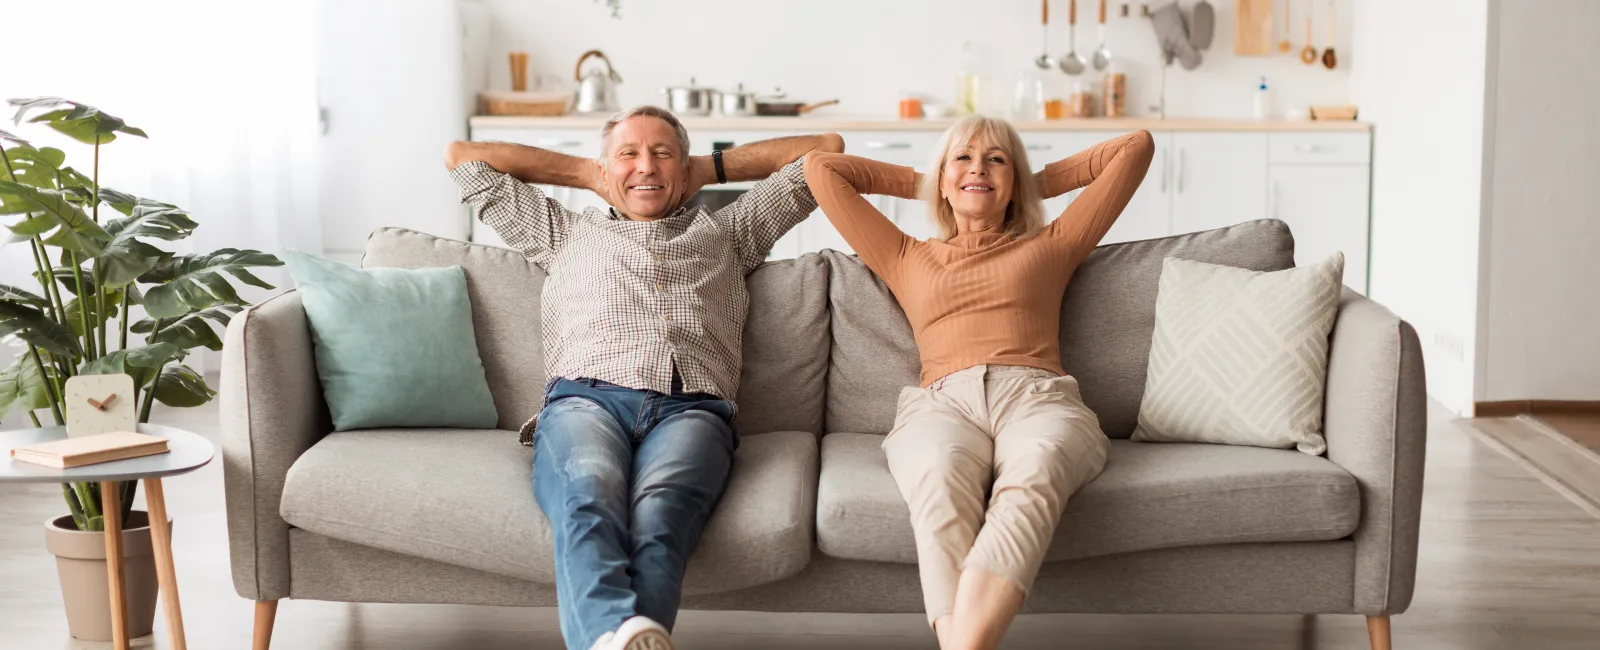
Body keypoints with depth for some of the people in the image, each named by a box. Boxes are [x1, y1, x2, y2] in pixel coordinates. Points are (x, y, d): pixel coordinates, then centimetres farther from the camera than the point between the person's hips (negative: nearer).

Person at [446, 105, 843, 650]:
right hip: (585, 399, 0)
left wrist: (709, 169, 44)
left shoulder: (727, 232, 39)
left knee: (658, 515, -38)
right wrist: (585, 174, 45)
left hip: (690, 410, 0)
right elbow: (464, 157, 44)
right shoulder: (565, 233, 39)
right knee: (589, 500, -39)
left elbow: (826, 149, 43)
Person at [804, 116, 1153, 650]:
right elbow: (821, 169, 36)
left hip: (1037, 397, 0)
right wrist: (919, 182, 42)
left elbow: (1137, 146, 34)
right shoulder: (906, 259, 34)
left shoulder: (1050, 246, 32)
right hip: (942, 403, 1)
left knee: (1033, 476, -40)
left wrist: (1040, 182, 39)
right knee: (941, 480, -40)